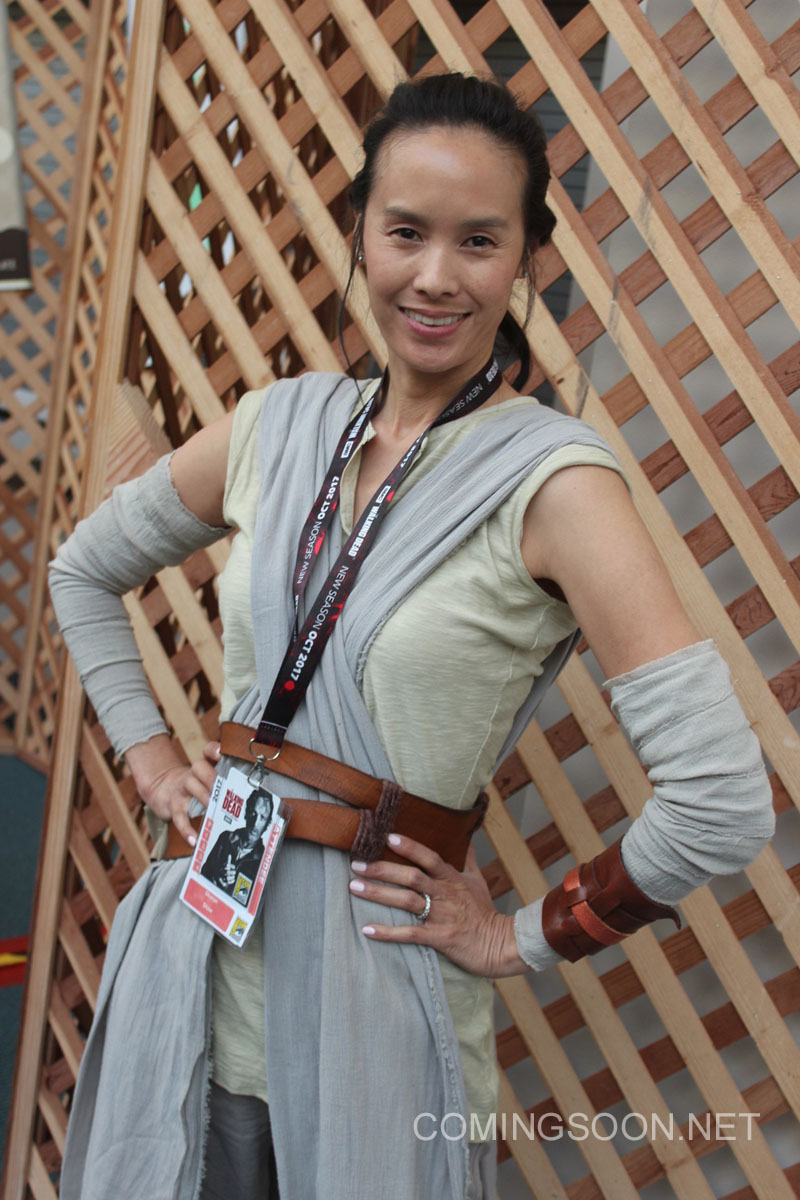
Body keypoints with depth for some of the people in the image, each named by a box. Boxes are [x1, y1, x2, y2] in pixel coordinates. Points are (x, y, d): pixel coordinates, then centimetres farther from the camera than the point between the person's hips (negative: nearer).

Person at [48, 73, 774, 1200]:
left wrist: (521, 937, -11)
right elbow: (84, 569, 17)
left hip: (382, 1016, -4)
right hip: (204, 976, 5)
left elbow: (721, 800, -22)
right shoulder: (278, 426, 0)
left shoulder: (553, 481, -16)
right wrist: (149, 753, 7)